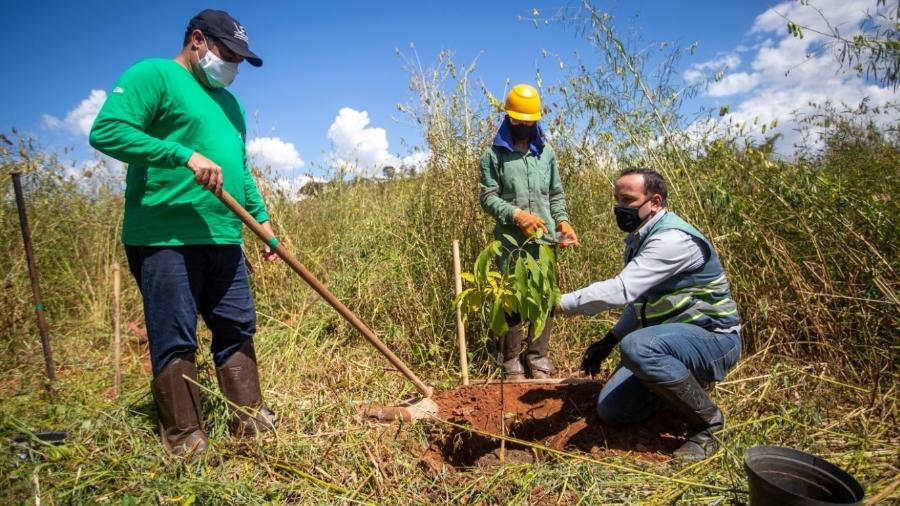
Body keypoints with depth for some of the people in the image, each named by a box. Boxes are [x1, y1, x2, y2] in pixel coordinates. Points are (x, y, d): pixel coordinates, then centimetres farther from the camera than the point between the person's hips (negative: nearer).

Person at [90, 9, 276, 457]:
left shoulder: (228, 102, 22)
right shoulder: (153, 75, -2)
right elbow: (106, 131, -15)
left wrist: (262, 218, 17)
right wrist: (186, 155, -21)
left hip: (222, 238, 8)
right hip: (164, 237, -8)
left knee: (237, 329, 10)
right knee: (175, 340, -1)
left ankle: (250, 418, 21)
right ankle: (184, 437, 12)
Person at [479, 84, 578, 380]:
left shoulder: (546, 153, 15)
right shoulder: (494, 155, 2)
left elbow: (556, 194, 17)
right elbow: (488, 197, -4)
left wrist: (562, 220, 0)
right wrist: (517, 214, -19)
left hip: (545, 240, 4)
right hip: (511, 241, -4)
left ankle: (538, 357, 19)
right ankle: (512, 362, 13)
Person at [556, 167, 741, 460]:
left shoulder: (672, 239, -24)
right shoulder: (638, 238, 7)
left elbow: (620, 290, -35)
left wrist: (559, 303, -34)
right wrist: (609, 341, 9)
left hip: (713, 338, -8)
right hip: (670, 336, 9)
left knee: (638, 346, -39)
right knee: (611, 409, 3)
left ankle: (707, 420, -15)